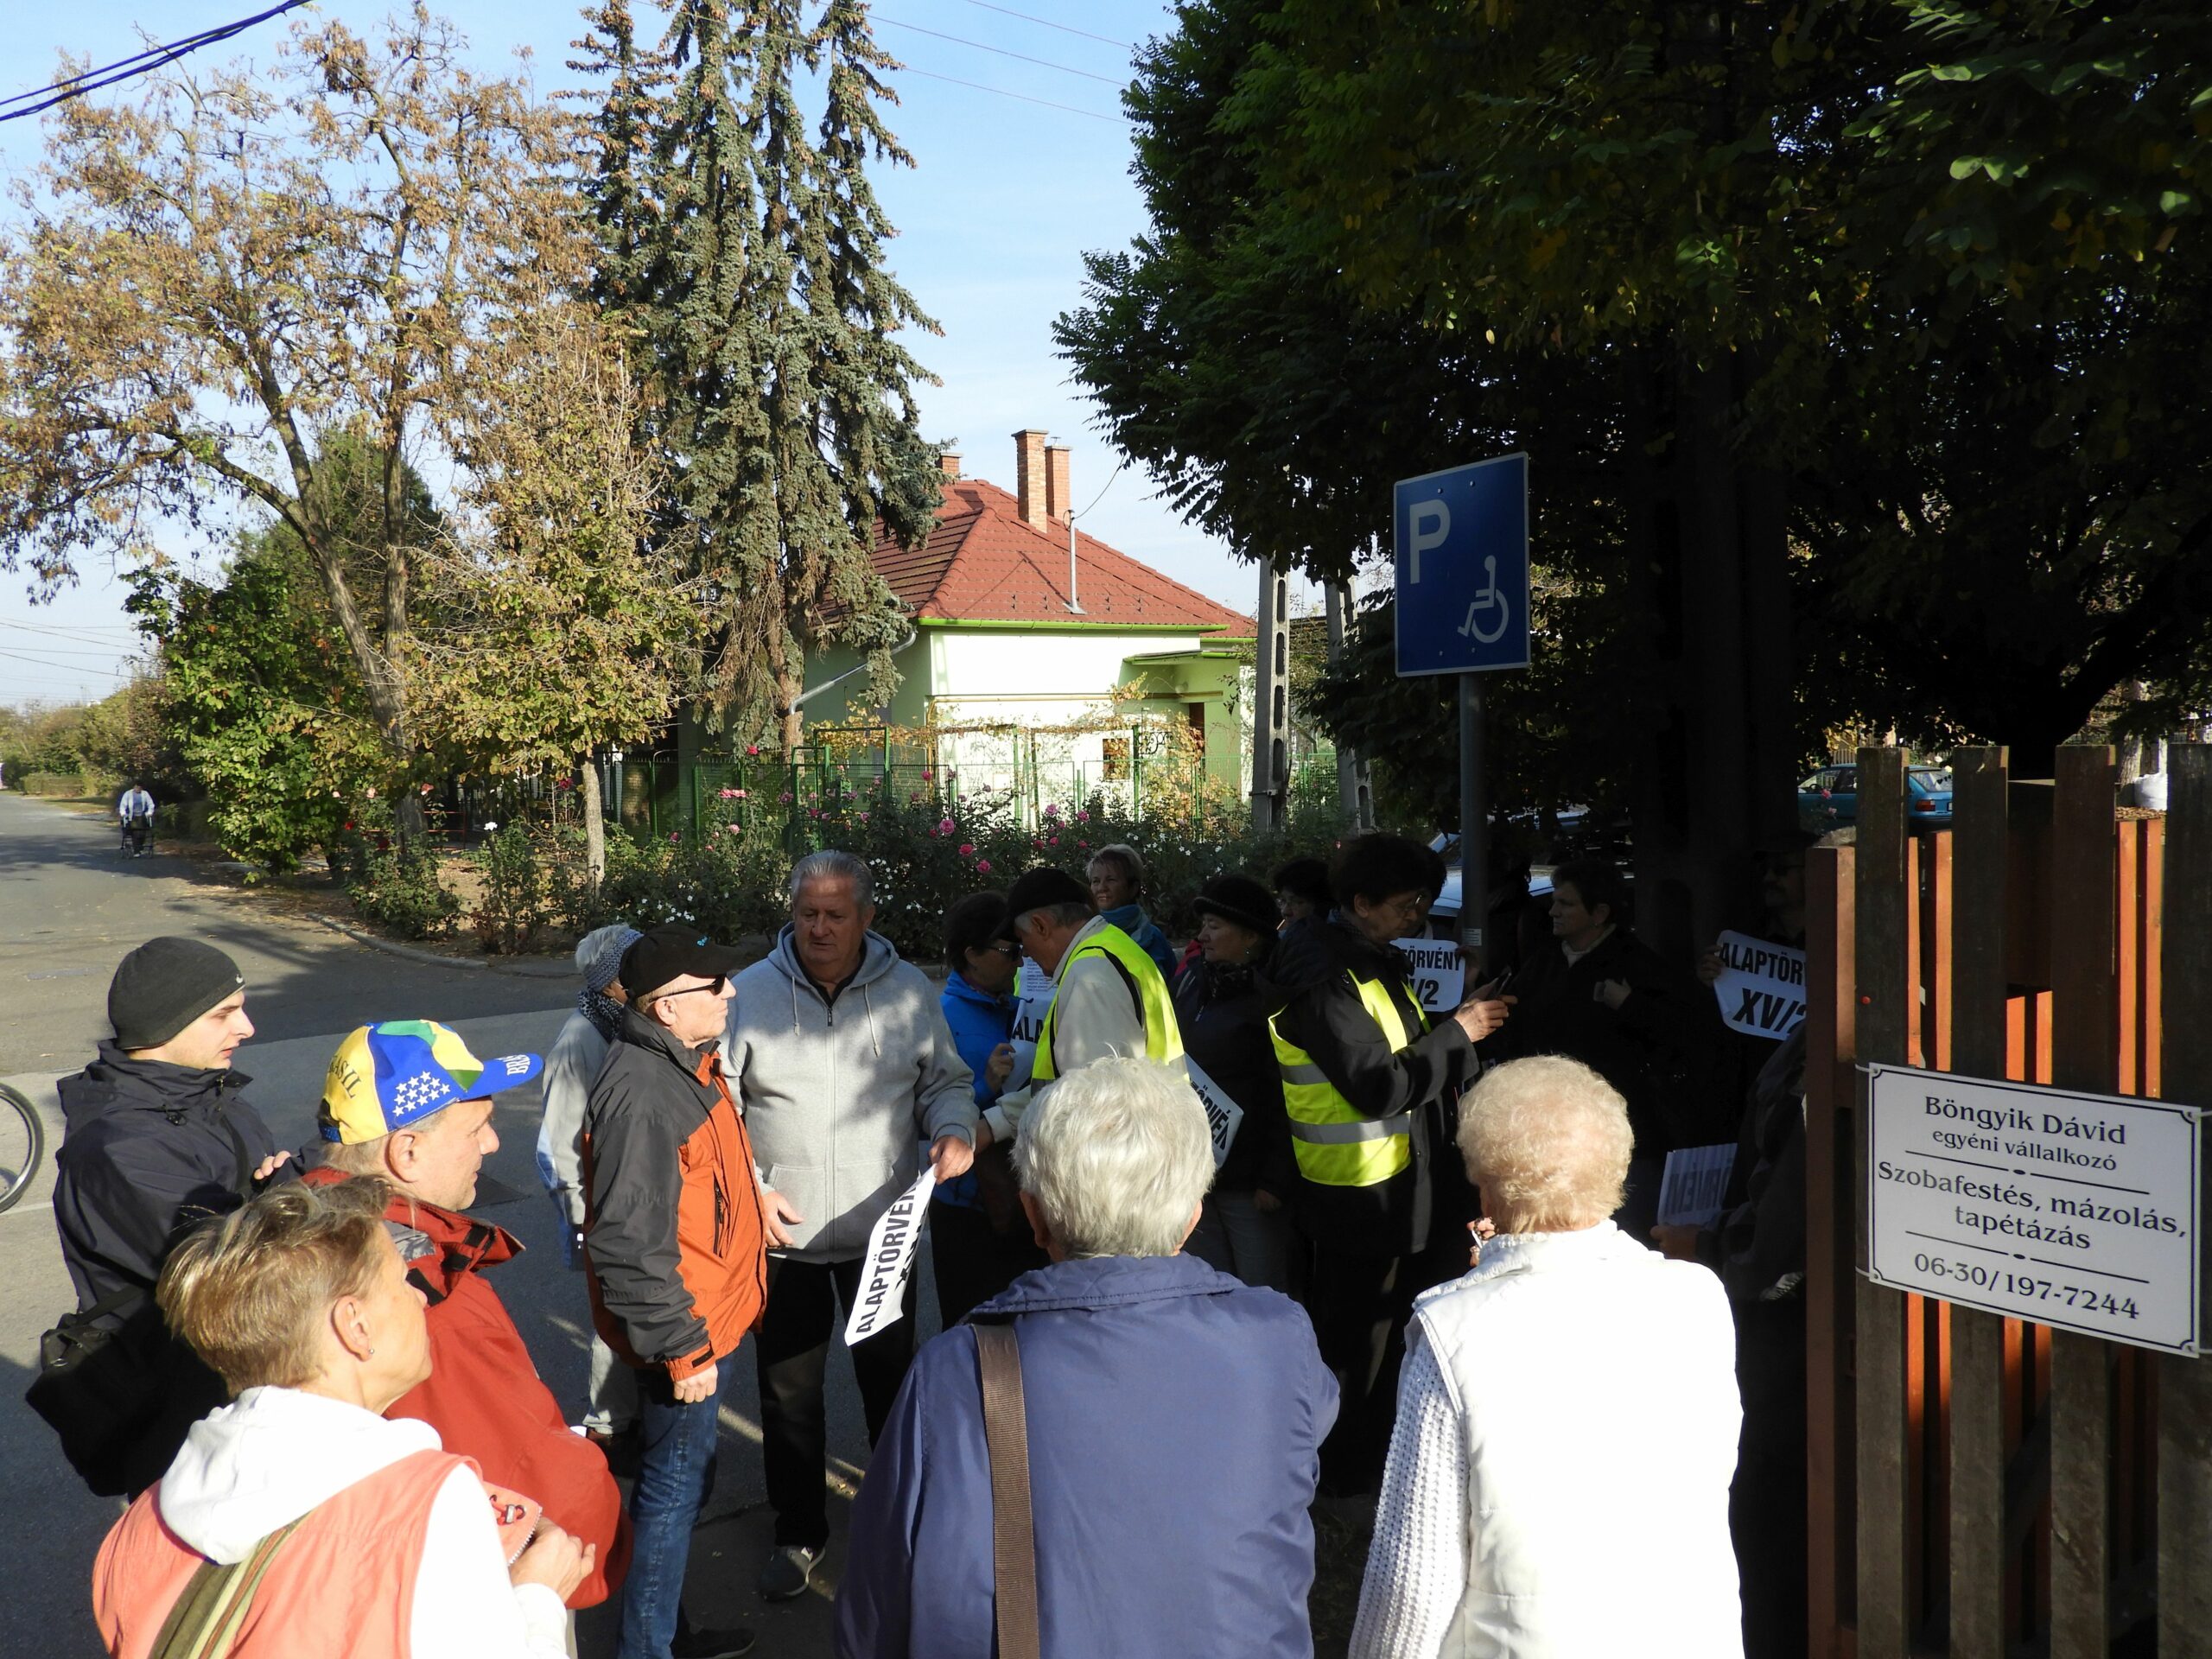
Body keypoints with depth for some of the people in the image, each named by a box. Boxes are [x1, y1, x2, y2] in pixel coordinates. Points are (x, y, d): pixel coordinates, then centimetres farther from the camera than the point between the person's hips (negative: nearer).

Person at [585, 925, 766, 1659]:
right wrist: (682, 1348, -23)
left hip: (711, 1320, 10)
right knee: (675, 1488, 5)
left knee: (683, 1481, 23)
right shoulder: (641, 1093, -27)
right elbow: (630, 1244, -28)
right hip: (687, 1331, -10)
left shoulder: (690, 1061, 5)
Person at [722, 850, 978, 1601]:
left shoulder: (908, 990, -2)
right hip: (783, 1232, 0)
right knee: (789, 1394, 13)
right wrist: (747, 1188, -9)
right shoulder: (750, 992, -5)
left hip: (883, 1231, 0)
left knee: (891, 1382, 15)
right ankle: (798, 1532, 33)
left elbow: (945, 1080, 8)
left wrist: (953, 1130, -13)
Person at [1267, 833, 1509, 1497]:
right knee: (1357, 1342, 5)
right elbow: (1378, 1086, -28)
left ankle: (1379, 1456, 38)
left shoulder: (1376, 962, 9)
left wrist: (1459, 1022, -2)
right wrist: (1457, 1034, -20)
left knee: (1382, 1329, 22)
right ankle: (1348, 1478, 21)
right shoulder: (1326, 980, -23)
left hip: (1394, 1180, 10)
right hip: (1359, 1192, -10)